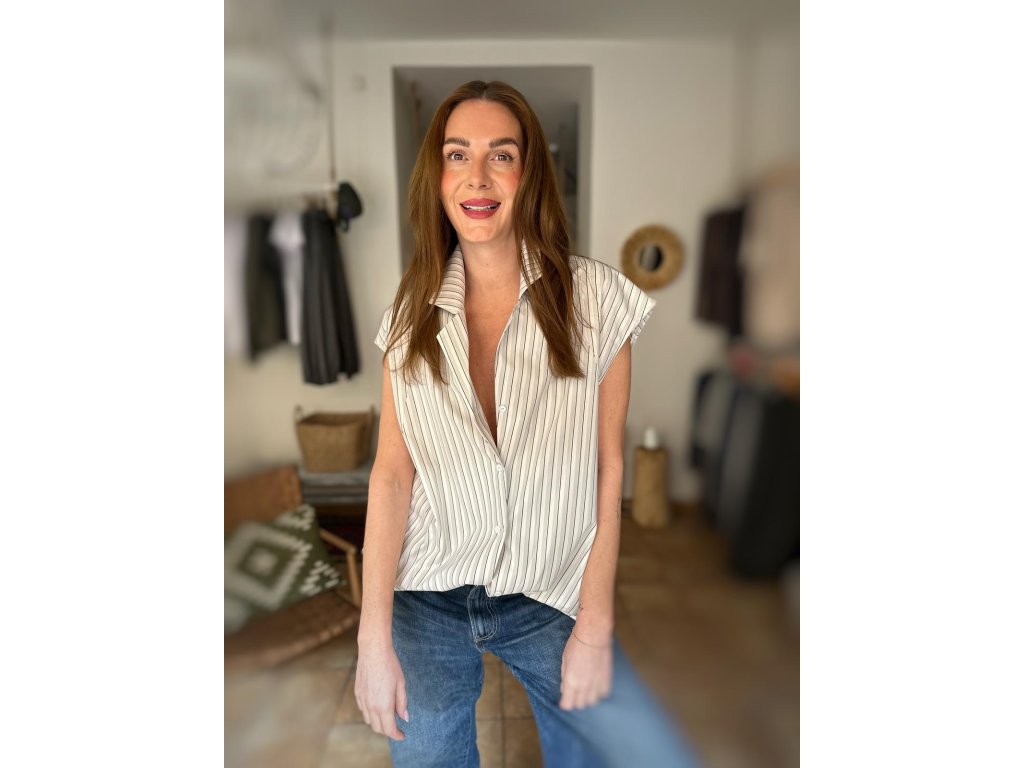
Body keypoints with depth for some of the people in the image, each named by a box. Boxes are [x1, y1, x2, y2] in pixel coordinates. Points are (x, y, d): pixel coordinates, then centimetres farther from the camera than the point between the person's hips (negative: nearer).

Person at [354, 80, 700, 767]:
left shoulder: (595, 298, -8)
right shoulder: (413, 313, -1)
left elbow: (608, 466, -7)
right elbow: (391, 473, -5)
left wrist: (595, 628, -7)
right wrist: (374, 637, -8)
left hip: (549, 597, -1)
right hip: (425, 602, 2)